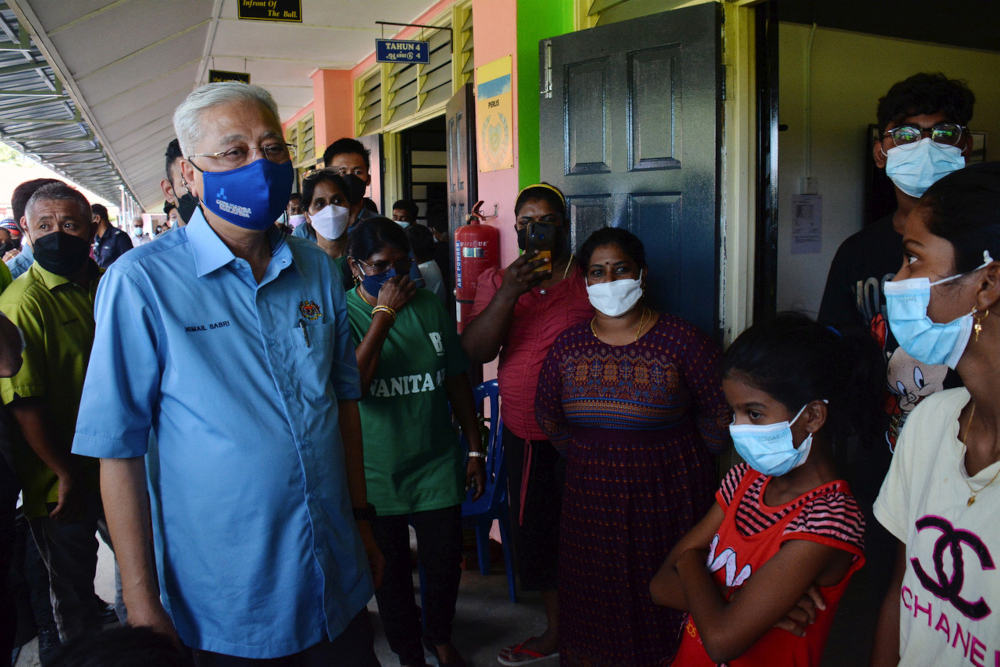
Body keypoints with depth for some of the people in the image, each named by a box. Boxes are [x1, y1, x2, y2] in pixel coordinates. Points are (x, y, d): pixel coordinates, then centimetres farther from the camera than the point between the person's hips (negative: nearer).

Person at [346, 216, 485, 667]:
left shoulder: (429, 307, 0)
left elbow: (457, 380, 7)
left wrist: (475, 448, 7)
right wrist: (383, 314, -23)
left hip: (437, 465, 2)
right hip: (375, 473, -2)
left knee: (444, 566, 13)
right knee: (391, 575, 14)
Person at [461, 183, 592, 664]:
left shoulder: (591, 279, -2)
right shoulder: (497, 282, 6)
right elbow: (475, 351, -7)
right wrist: (510, 293, -20)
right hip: (523, 433, 3)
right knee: (534, 529, 14)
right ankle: (556, 629, 36)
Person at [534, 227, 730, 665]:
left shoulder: (681, 341, -10)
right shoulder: (568, 345, 2)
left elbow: (719, 412, 0)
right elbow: (547, 414, 15)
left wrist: (695, 463, 5)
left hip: (665, 495, -3)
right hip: (590, 497, 3)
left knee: (663, 598, 4)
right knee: (596, 602, 13)